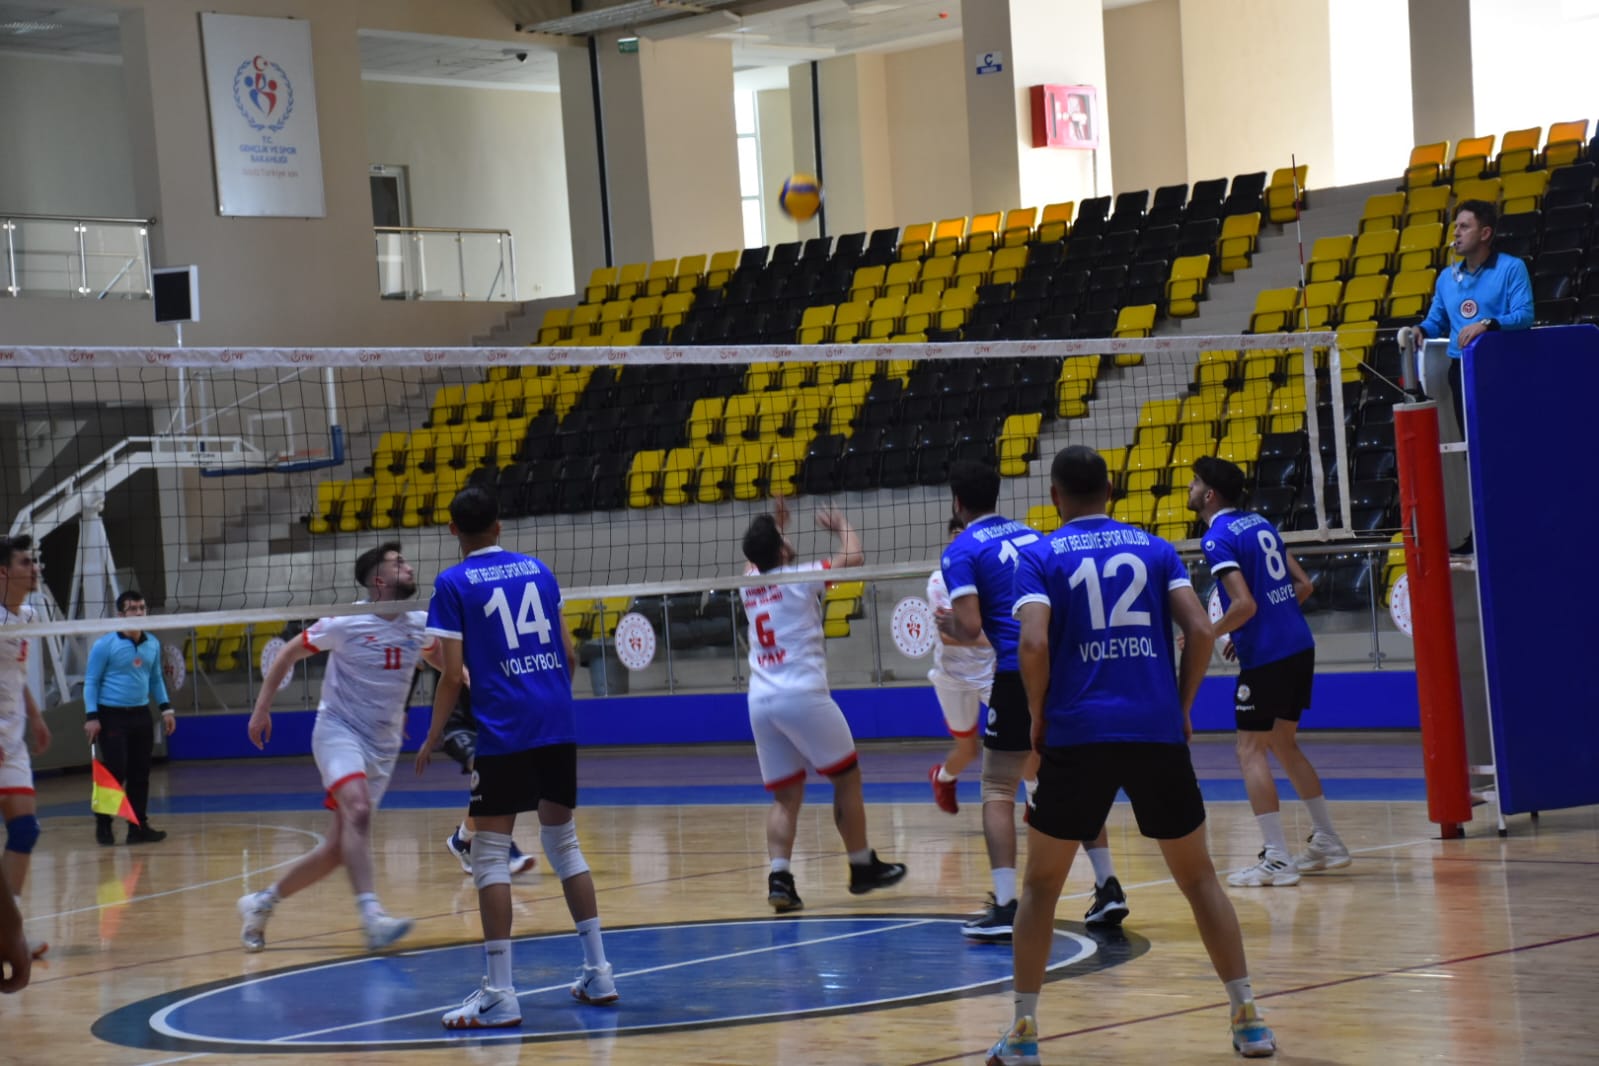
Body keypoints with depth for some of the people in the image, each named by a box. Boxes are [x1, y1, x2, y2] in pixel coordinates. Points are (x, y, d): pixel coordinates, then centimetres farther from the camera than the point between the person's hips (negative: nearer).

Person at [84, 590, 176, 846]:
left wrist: (166, 708, 10)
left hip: (141, 714, 5)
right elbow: (91, 681, -6)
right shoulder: (105, 645, -8)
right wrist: (91, 716, -13)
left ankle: (138, 827, 9)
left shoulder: (152, 643, 8)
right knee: (116, 772, -9)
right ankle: (103, 825, 5)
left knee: (140, 774, 4)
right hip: (112, 716, -5)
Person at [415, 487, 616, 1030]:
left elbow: (453, 673, -7)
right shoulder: (537, 569, 12)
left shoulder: (453, 584, -2)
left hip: (503, 733, -5)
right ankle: (599, 973, 16)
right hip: (559, 724, 5)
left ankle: (499, 994, -7)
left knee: (491, 855, -2)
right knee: (564, 843, 16)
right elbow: (566, 650, 14)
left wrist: (432, 739, 3)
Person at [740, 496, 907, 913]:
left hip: (761, 702, 5)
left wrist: (774, 527, 40)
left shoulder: (748, 584, 11)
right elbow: (854, 558, 7)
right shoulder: (799, 578, -4)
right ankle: (863, 867, 19)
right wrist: (841, 526, 23)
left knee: (785, 795, 8)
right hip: (803, 695, -5)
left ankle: (779, 876, -10)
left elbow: (760, 559, 37)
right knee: (846, 777, 12)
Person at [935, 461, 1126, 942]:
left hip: (1019, 673, -6)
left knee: (998, 792, 2)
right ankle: (1109, 889, 16)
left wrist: (946, 623, 8)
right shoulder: (1031, 535, 16)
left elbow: (970, 627, -13)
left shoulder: (962, 550, -3)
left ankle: (1005, 907, -8)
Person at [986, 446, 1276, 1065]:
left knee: (1041, 884, 13)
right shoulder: (1155, 550, 11)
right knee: (1198, 878, 14)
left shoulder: (1041, 557, 4)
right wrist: (1181, 707, 10)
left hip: (1076, 736, -2)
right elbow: (1201, 631, -1)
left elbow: (1034, 644, -12)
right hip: (1158, 733, 2)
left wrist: (1038, 715, 2)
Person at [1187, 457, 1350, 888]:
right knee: (1283, 744, 20)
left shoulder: (1218, 538, -12)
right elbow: (1304, 585, 15)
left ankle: (1277, 860, -7)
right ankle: (1327, 842, 25)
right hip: (1299, 647, 9)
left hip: (1265, 658, -9)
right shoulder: (1259, 523, 14)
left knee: (1250, 751, -2)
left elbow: (1244, 604, -22)